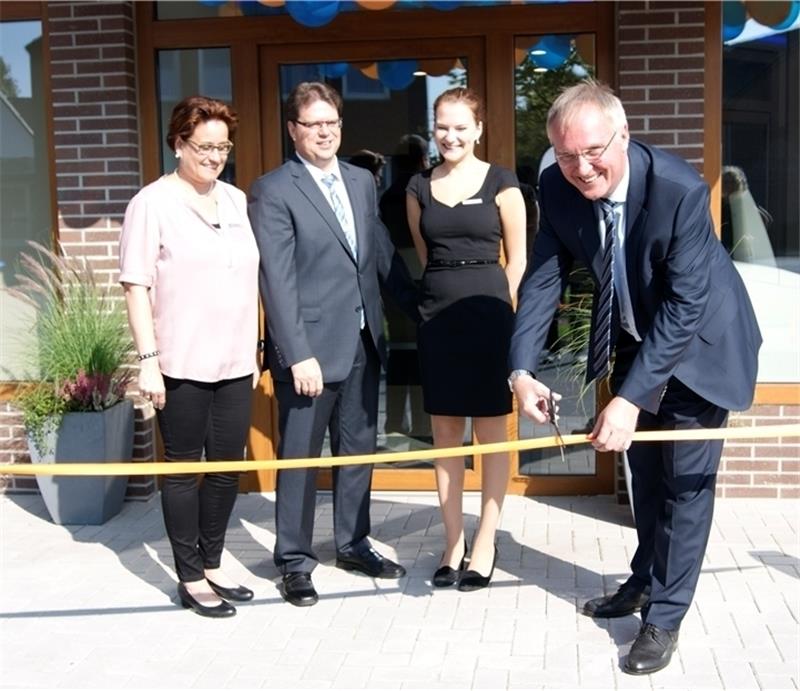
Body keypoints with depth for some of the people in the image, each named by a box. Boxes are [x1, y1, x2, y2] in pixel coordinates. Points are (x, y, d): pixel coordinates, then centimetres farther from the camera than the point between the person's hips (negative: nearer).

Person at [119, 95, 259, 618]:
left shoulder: (237, 201, 10)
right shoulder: (154, 202, -5)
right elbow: (136, 286, -7)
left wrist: (256, 349, 14)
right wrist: (148, 359, -13)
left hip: (235, 361, 5)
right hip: (181, 364, -5)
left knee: (228, 466, 10)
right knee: (184, 468, 6)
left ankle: (211, 566, 26)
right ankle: (191, 579, 17)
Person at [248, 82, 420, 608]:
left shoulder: (362, 181, 11)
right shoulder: (273, 192, -9)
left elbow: (384, 252, 16)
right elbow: (278, 281, -14)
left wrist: (419, 307, 14)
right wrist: (298, 354, -18)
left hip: (363, 342, 6)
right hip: (310, 347, -6)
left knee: (359, 448, 16)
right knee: (300, 457, 5)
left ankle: (354, 544, 31)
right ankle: (295, 560, 18)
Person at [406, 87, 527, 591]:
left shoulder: (501, 183, -1)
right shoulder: (420, 188, 8)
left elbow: (517, 259, 2)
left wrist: (502, 312, 1)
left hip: (489, 313, -3)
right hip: (437, 316, 4)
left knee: (491, 433, 3)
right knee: (445, 434, 7)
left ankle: (485, 544, 12)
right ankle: (454, 543, 18)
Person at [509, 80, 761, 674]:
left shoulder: (681, 189, -34)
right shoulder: (559, 189, -19)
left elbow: (684, 305, -34)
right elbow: (543, 279, -15)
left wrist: (630, 398, -39)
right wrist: (522, 369, -27)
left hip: (699, 342, -5)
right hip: (635, 340, 6)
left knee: (686, 479, 0)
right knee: (645, 471, 21)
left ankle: (664, 616, 15)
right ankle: (645, 580, 41)